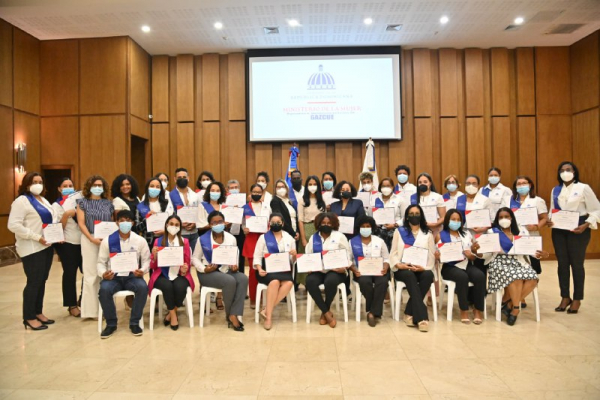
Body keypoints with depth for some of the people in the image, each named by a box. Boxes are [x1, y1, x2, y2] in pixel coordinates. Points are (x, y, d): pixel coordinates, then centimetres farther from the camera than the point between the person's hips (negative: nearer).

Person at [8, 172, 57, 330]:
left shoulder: (44, 200, 16)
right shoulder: (22, 200, -10)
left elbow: (53, 219, 23)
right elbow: (13, 225, -19)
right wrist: (36, 237, -20)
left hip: (47, 246, 8)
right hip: (32, 249, -8)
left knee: (42, 281, 13)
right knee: (34, 282, -3)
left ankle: (38, 312, 24)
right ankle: (29, 318, 9)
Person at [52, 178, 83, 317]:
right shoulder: (56, 205, 1)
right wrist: (66, 214, -21)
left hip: (82, 242, 4)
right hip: (67, 244, -4)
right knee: (70, 273, 0)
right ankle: (72, 305, 12)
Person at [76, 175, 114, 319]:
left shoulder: (108, 203, 11)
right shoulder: (83, 202, 4)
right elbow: (81, 223, -2)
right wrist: (92, 238, -13)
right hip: (89, 240, -2)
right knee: (91, 274, -1)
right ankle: (92, 309, 7)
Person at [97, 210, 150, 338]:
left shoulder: (140, 240, 2)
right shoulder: (107, 241, 2)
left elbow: (146, 260, 5)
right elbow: (101, 262, 5)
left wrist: (142, 271, -17)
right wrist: (103, 273, -17)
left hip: (133, 276, 0)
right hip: (113, 277, 1)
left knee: (143, 287, -33)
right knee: (104, 289, -32)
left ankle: (134, 322, -13)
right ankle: (111, 324, -8)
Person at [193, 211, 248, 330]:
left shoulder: (231, 238, 7)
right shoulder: (203, 239, -1)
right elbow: (195, 258, 3)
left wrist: (234, 265, -9)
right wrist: (204, 269, -16)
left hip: (226, 270, 4)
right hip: (208, 273, -4)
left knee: (243, 279, -27)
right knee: (230, 281, -32)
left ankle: (234, 315, -25)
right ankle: (229, 315, -9)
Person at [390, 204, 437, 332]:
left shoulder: (428, 233, 17)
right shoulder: (399, 231, 15)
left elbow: (432, 255, 6)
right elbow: (393, 253, 8)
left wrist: (424, 267, -13)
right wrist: (398, 265, -13)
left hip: (421, 269, 1)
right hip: (403, 269, -1)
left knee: (428, 275, -34)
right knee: (410, 275, -36)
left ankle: (410, 313, -26)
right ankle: (421, 317, -36)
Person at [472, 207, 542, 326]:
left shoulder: (521, 232, 15)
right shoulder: (492, 232, 6)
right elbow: (486, 254, 1)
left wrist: (537, 254, -15)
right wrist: (476, 251, -21)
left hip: (517, 262, 4)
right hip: (499, 262, -4)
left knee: (533, 279, -25)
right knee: (516, 277, -33)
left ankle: (508, 304, -10)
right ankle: (516, 308, -13)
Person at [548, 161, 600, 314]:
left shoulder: (584, 188, -4)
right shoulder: (555, 190, 9)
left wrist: (586, 225, -17)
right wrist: (550, 220, -7)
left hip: (577, 230, -4)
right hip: (559, 230, 4)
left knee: (577, 264, 3)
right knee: (562, 263, 8)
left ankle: (577, 299, 16)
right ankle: (565, 297, 20)